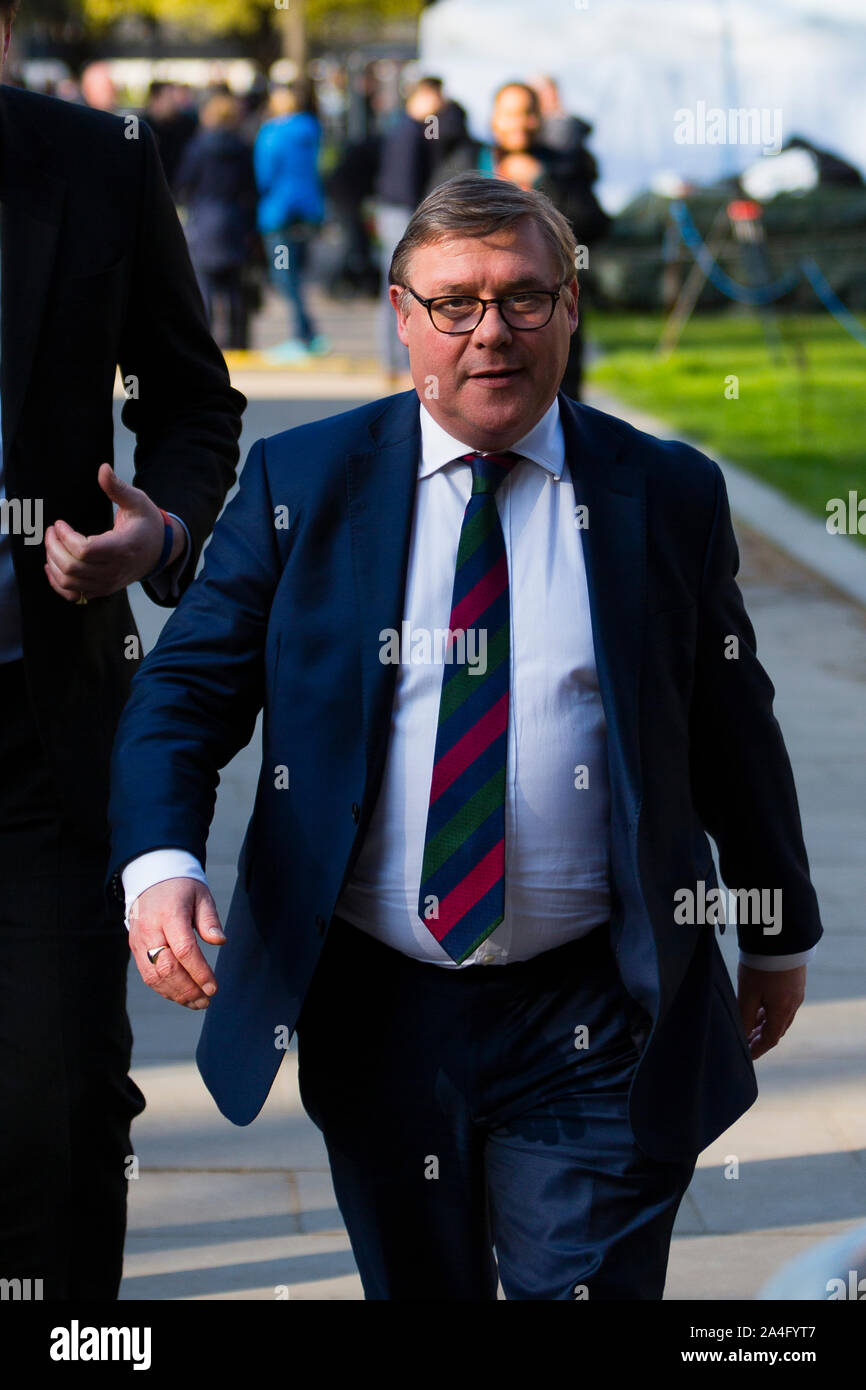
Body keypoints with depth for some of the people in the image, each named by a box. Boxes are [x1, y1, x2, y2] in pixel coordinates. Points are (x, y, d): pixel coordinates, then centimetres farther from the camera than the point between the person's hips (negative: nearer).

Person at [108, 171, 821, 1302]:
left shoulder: (669, 495, 1)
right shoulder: (301, 480, 1)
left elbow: (734, 726, 10)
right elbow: (188, 689, -3)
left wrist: (779, 934, 18)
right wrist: (161, 862, -21)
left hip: (594, 1024, -1)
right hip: (373, 1009, 1)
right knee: (415, 1286, 16)